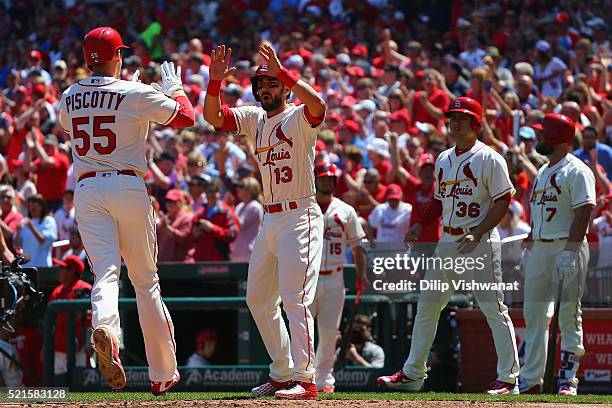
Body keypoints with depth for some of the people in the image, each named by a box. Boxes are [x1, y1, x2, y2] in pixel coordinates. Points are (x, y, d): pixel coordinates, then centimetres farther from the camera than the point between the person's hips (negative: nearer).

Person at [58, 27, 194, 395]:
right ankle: (163, 373, 15)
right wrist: (174, 88, 20)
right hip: (129, 188, -2)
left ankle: (104, 327, -45)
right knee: (146, 280, 9)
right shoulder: (136, 94, -5)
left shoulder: (69, 98, 9)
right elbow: (187, 117, 0)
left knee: (106, 271, -9)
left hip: (87, 191, 2)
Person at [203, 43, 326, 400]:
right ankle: (282, 374, 22)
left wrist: (282, 72, -34)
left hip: (300, 216, -9)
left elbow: (318, 105, -31)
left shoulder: (299, 118, -9)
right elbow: (213, 116, 2)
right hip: (270, 220, 9)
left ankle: (305, 380, -16)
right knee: (259, 300, 14)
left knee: (295, 300, -15)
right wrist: (215, 81, -14)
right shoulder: (253, 119, 12)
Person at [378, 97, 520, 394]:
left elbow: (503, 202, -10)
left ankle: (509, 379, -6)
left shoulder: (489, 159, -7)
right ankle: (413, 374, 18)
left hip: (480, 243, -7)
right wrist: (420, 225, 9)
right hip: (447, 242, 7)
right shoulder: (443, 160, 16)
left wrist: (477, 234, -19)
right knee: (426, 305, 9)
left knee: (494, 309, -8)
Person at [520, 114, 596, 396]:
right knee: (533, 314, 9)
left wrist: (570, 251, -25)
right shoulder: (543, 172, 19)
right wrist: (529, 250, 20)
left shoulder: (577, 171, -9)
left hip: (567, 248, -9)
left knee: (568, 315, -7)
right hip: (539, 249, 9)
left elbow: (583, 213, -17)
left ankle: (568, 379, -5)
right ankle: (530, 380, 13)